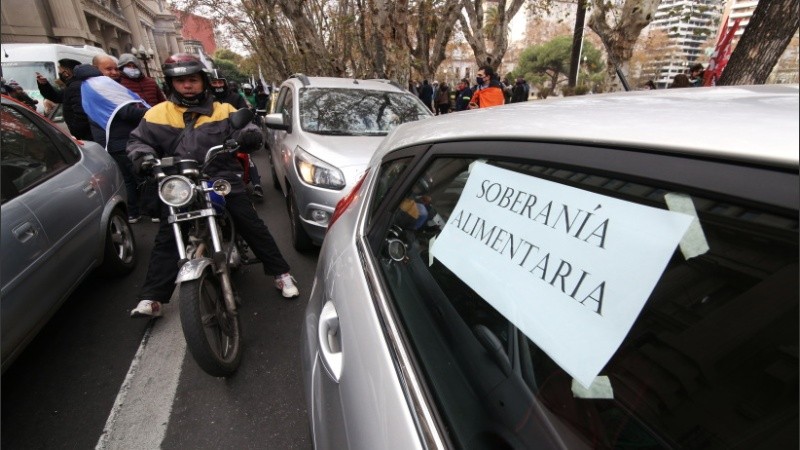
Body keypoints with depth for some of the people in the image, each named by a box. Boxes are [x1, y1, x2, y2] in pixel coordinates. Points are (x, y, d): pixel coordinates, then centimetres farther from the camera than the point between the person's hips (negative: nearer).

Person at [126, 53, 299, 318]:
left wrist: (248, 135, -22)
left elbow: (251, 133, 3)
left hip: (223, 181, -1)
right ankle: (150, 298, 8)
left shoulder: (224, 111, 9)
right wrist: (143, 156, -7)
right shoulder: (157, 114, 12)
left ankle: (282, 274, 5)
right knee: (165, 241, 0)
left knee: (253, 227, -6)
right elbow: (137, 140, 16)